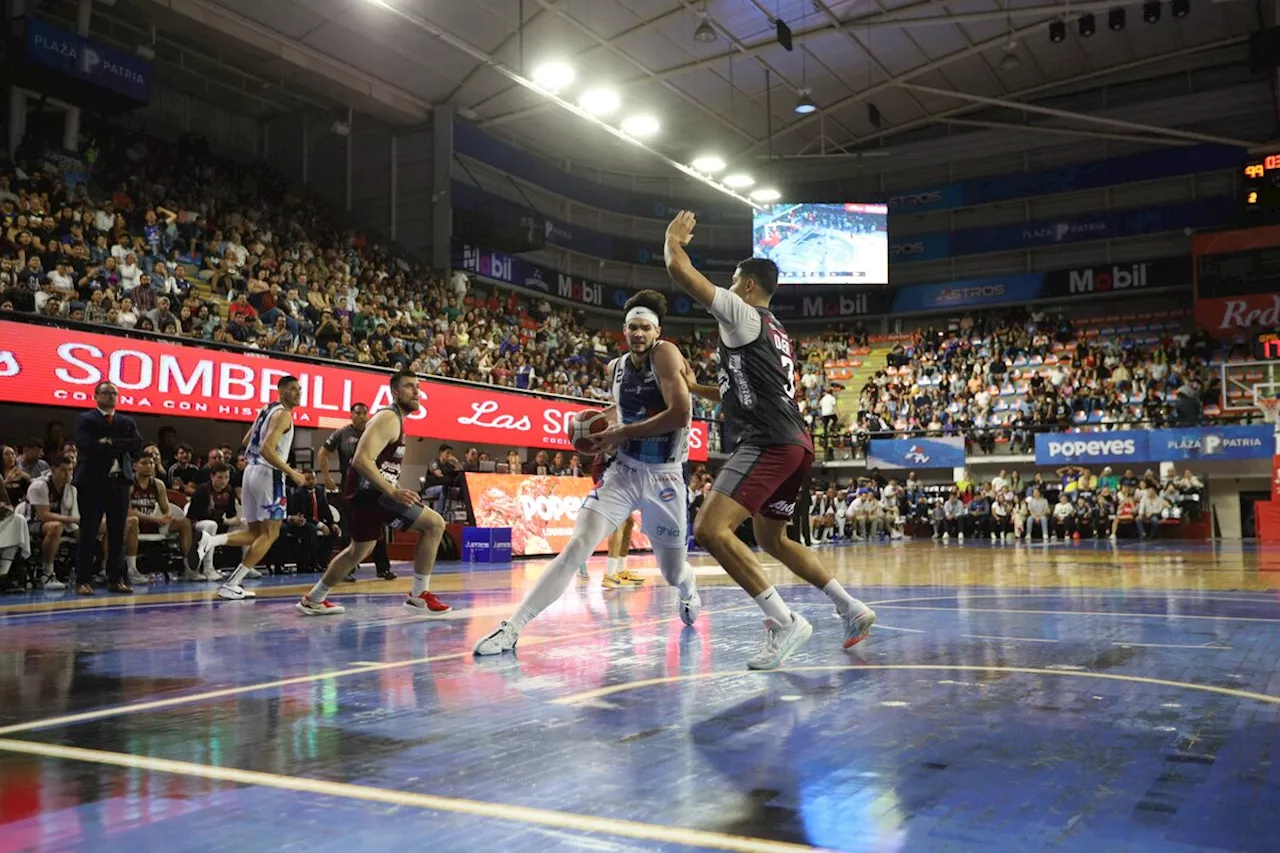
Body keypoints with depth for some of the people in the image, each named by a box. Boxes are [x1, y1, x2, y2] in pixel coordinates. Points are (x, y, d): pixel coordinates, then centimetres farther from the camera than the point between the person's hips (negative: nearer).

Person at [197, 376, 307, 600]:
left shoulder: (267, 409, 17)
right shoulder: (283, 414, -12)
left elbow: (246, 442, 23)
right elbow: (267, 449, -23)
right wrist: (292, 473, -18)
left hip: (252, 470, 9)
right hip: (269, 474, -9)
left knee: (255, 532, 17)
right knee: (270, 534, -2)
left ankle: (212, 541, -4)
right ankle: (231, 585, -5)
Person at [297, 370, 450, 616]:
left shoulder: (394, 418, 17)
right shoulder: (389, 418, -16)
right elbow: (362, 459, -27)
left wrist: (392, 490, 27)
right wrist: (393, 492, -32)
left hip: (369, 491, 11)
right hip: (369, 491, -11)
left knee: (358, 550, 26)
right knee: (435, 524, -15)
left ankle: (313, 600, 39)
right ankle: (419, 596, -8)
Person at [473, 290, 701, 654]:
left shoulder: (665, 354, -14)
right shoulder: (617, 366, 4)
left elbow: (680, 414, -26)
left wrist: (623, 432, -20)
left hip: (664, 477, -3)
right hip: (624, 471, 3)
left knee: (673, 573, 13)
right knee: (576, 547, -17)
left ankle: (690, 590, 53)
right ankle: (512, 628, -17)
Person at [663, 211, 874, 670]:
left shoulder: (743, 314, -2)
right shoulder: (775, 333, 26)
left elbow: (679, 269, -7)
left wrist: (673, 237, 13)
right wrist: (696, 388, 37)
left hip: (768, 443, -10)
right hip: (794, 443, 10)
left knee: (711, 529, -19)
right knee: (772, 539, 25)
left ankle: (785, 622, -21)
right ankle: (853, 610, 25)